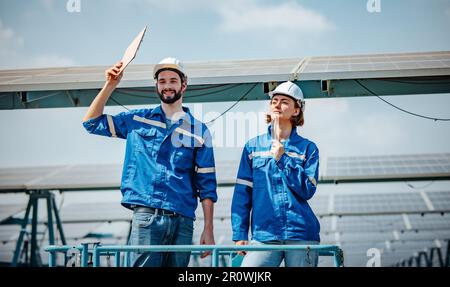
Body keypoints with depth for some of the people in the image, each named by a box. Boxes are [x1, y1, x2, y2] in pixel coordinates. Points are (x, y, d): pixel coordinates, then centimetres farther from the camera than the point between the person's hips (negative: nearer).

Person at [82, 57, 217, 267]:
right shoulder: (138, 120, 14)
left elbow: (206, 185, 8)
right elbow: (92, 122, 16)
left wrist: (208, 230, 1)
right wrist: (109, 86, 7)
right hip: (146, 216, -1)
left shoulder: (198, 130, 11)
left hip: (182, 221, 1)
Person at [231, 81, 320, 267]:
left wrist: (282, 159, -8)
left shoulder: (307, 148, 9)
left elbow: (307, 190, -2)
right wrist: (239, 235, -1)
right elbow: (242, 194, 7)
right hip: (264, 235, 0)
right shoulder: (253, 147, 11)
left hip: (301, 235, 0)